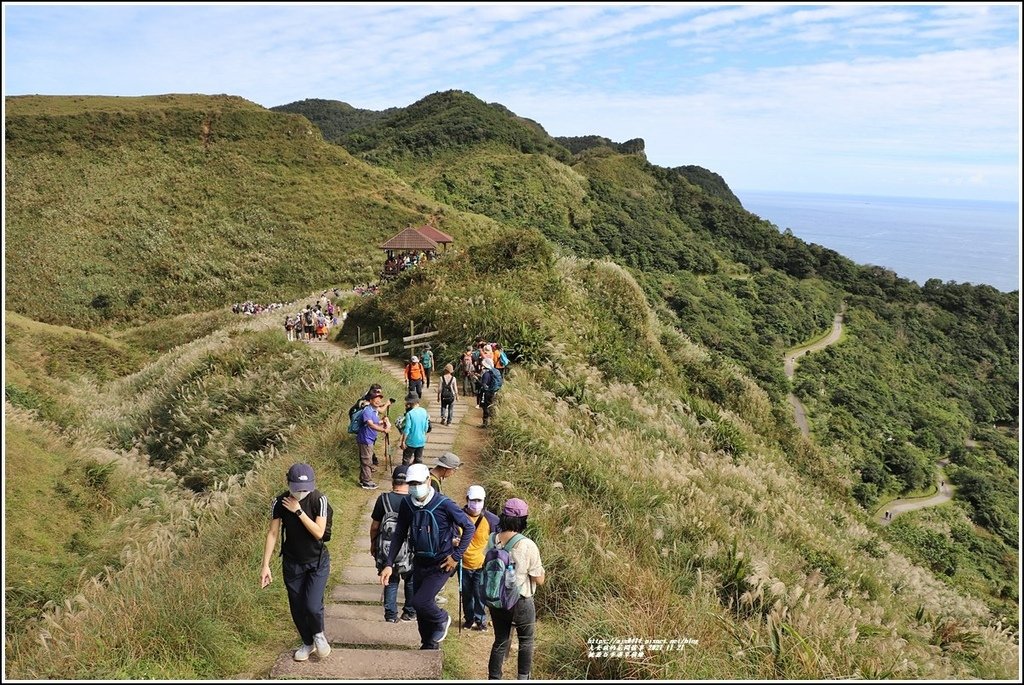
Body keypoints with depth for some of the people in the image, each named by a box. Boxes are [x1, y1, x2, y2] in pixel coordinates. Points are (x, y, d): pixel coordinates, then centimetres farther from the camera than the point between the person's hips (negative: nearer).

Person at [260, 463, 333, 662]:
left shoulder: (319, 500, -17)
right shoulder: (279, 502, -11)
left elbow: (319, 533, -22)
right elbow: (273, 533, -6)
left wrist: (298, 511, -27)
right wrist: (266, 565, -8)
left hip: (317, 562, -3)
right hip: (292, 563, 3)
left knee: (312, 606, -13)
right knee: (297, 608, 10)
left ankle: (319, 634, 19)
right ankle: (308, 643, 35)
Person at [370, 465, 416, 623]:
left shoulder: (383, 499, -13)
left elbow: (374, 526, -7)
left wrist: (373, 544, 10)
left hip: (387, 548, 0)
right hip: (410, 549, 0)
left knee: (391, 581, 17)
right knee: (411, 581, 20)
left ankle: (391, 614, 19)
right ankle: (410, 612, 28)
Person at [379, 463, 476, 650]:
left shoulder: (443, 504, -21)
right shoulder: (407, 504, -6)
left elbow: (470, 528, -11)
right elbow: (399, 535, 5)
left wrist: (457, 556, -11)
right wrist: (389, 564, 0)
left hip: (441, 564, -5)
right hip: (420, 562, 5)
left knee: (420, 602, -15)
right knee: (422, 607, 13)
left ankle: (442, 620, 17)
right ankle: (429, 645, 37)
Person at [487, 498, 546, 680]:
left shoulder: (492, 540, -8)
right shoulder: (527, 545, -22)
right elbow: (539, 580, -15)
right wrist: (537, 562, 1)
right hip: (521, 602, -3)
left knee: (500, 641, 20)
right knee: (526, 641, 21)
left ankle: (494, 678, 25)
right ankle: (523, 678, 31)